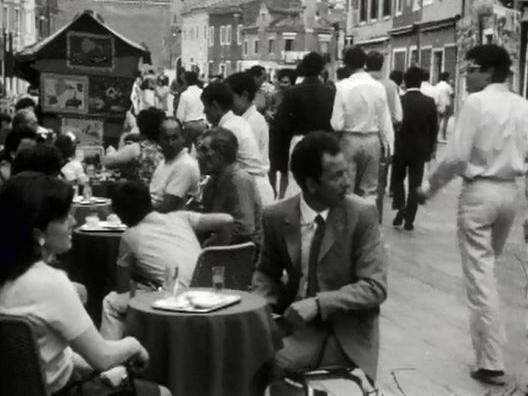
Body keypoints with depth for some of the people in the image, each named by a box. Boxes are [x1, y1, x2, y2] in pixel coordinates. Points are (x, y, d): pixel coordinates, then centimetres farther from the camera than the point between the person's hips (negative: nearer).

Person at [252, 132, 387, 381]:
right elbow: (266, 272, 15)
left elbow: (375, 288, -12)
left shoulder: (362, 214, -10)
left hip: (346, 332, -3)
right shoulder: (276, 217, -2)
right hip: (297, 321, 3)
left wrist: (319, 304, -23)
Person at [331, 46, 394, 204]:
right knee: (369, 189, 13)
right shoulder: (378, 87, -7)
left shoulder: (343, 87, -13)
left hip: (350, 141, -1)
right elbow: (385, 121, -3)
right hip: (372, 141, 2)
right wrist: (388, 145, 7)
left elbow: (337, 124, -14)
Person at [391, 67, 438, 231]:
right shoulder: (429, 102, -6)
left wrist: (390, 146, 6)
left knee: (397, 178, 19)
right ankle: (409, 219, 8)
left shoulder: (399, 101, -13)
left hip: (400, 148, -1)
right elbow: (434, 128, -1)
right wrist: (429, 148, 12)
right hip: (420, 149, 1)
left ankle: (400, 207, 0)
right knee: (415, 184, 8)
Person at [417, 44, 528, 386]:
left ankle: (491, 362, -3)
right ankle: (484, 332, 36)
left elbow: (456, 156, -14)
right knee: (491, 265, 22)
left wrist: (430, 187, -2)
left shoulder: (476, 102, -12)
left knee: (480, 274, -3)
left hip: (479, 191, -6)